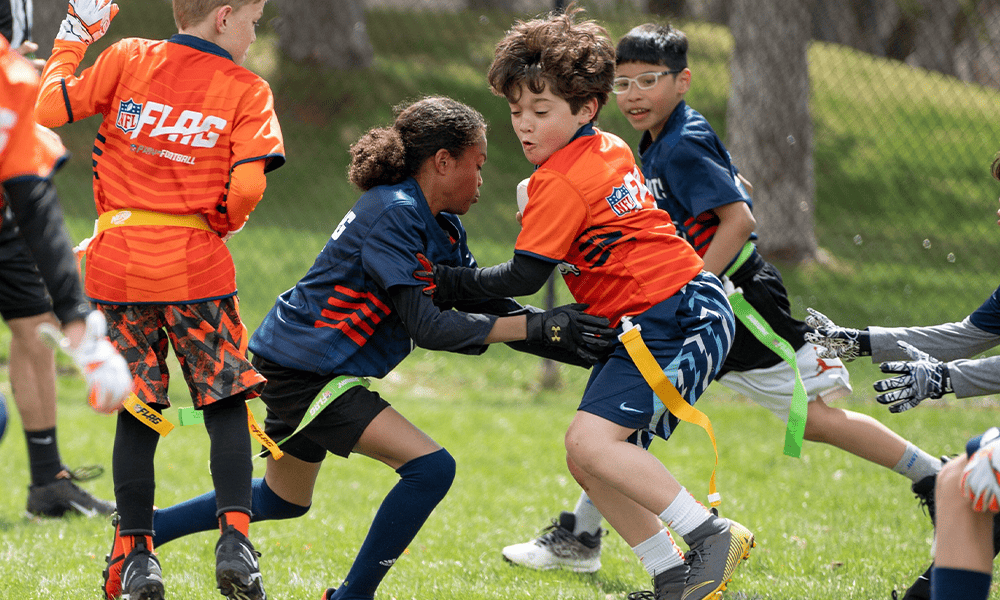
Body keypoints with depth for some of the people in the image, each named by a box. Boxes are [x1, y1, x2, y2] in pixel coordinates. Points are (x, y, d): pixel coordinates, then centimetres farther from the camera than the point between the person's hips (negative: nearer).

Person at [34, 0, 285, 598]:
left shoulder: (127, 58, 1)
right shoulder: (247, 90, -3)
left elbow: (51, 107, 2)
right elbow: (247, 187, -12)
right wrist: (220, 225, 9)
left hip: (118, 263, 2)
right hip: (196, 264, -2)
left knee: (136, 412, 10)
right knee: (226, 403, 6)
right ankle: (235, 538, -8)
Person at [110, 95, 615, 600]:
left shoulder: (443, 230, 7)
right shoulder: (394, 214, -22)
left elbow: (484, 305, 7)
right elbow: (424, 325, -26)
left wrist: (570, 343, -3)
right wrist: (535, 327, -25)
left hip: (297, 367, 11)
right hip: (301, 370, -11)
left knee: (283, 501, 27)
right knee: (430, 466, -18)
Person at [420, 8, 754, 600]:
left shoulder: (560, 182, -15)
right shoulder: (609, 149, 13)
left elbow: (524, 278, -13)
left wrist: (450, 281, -2)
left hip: (678, 317, -10)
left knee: (591, 443, -22)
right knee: (587, 460, 7)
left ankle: (712, 535, -16)